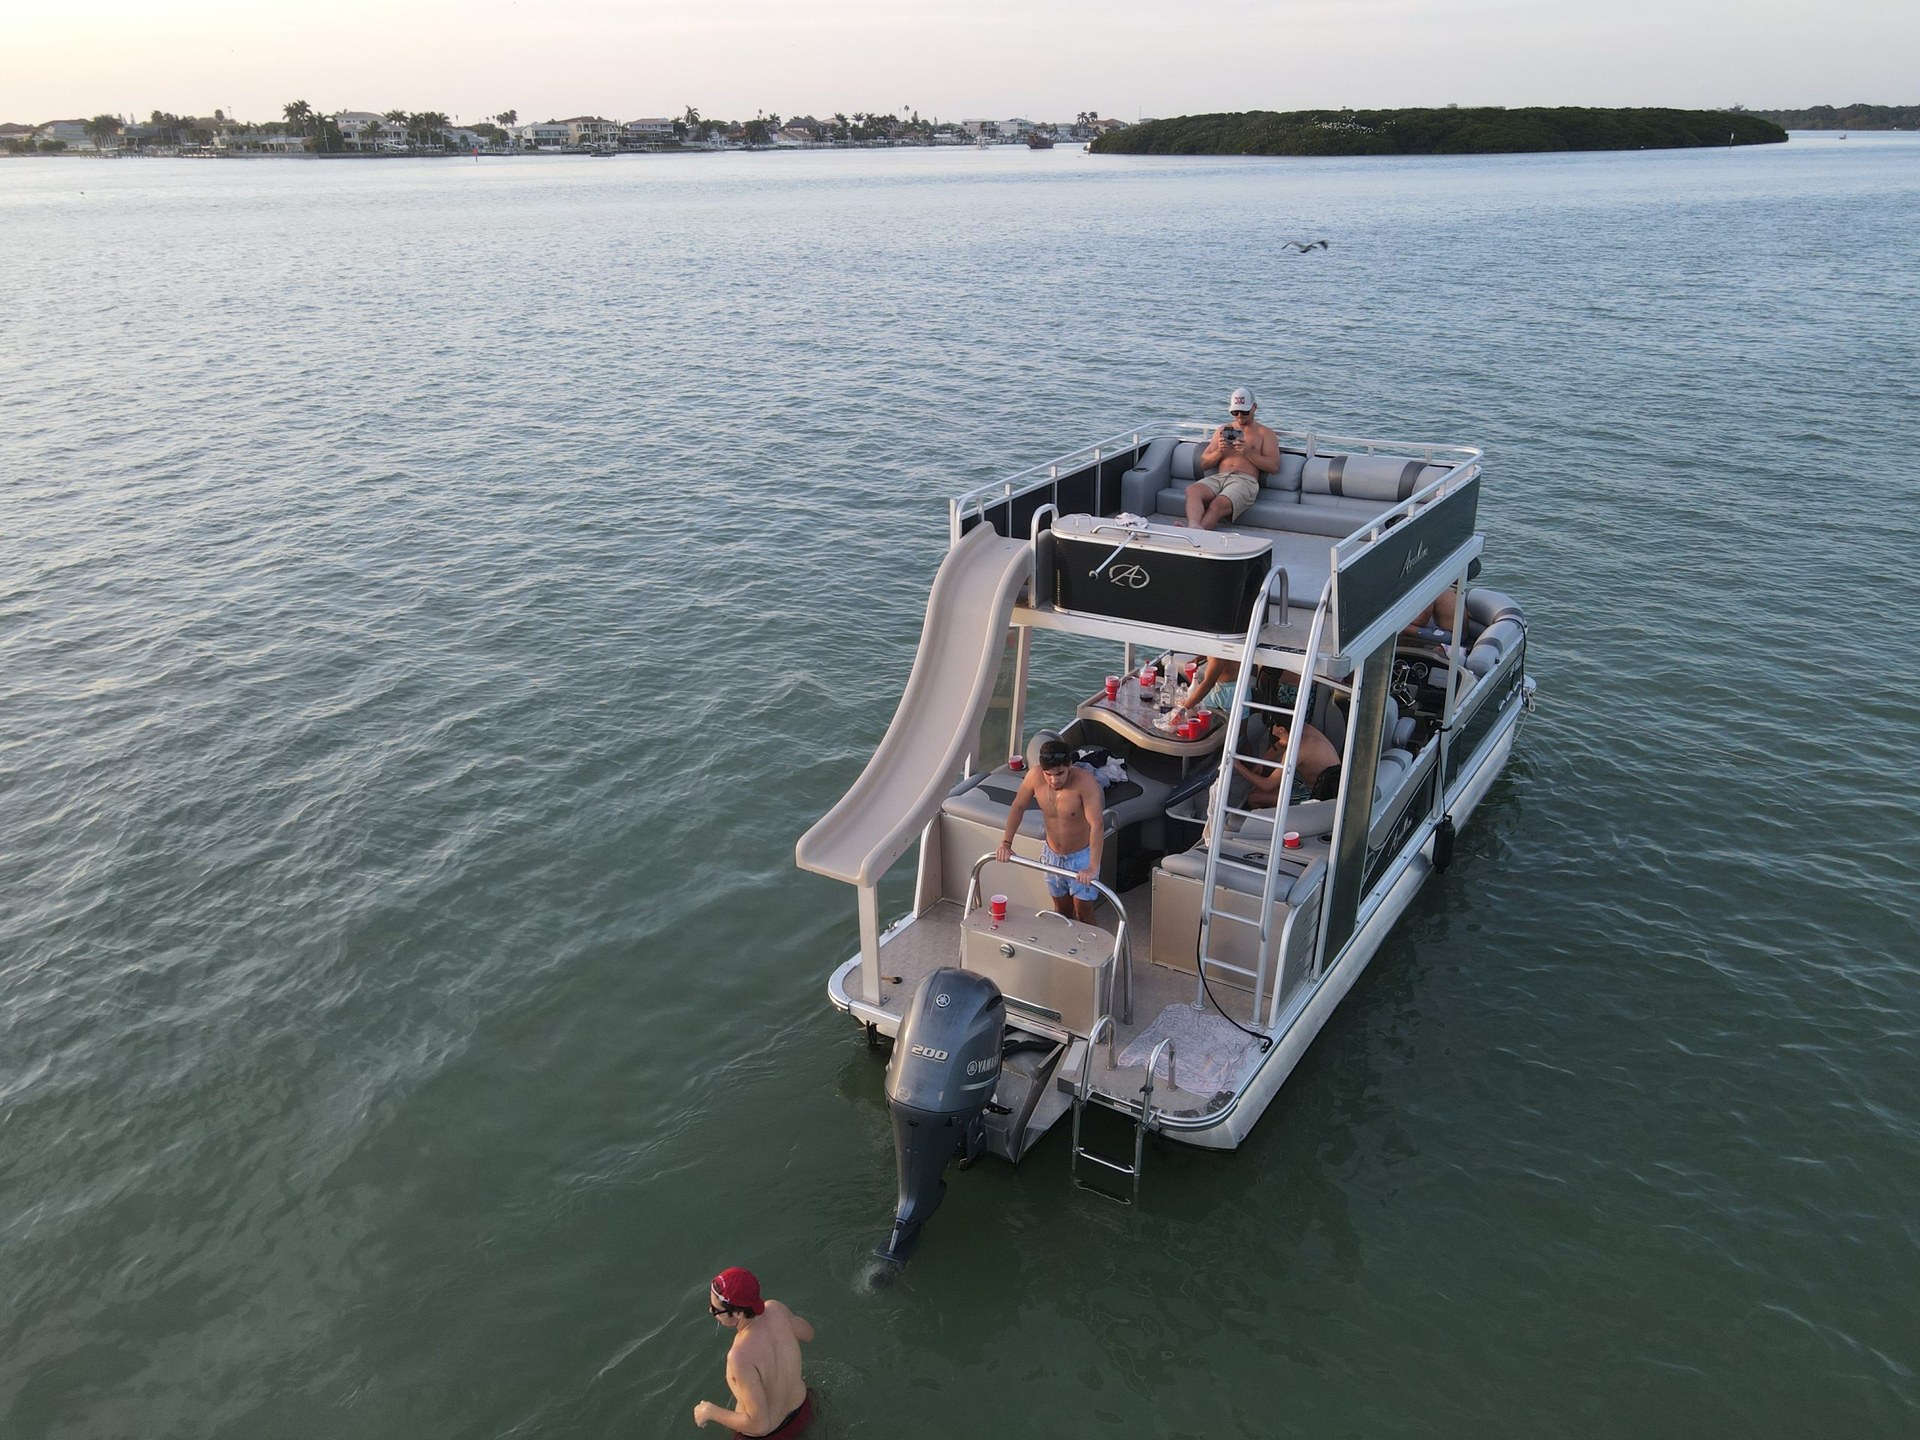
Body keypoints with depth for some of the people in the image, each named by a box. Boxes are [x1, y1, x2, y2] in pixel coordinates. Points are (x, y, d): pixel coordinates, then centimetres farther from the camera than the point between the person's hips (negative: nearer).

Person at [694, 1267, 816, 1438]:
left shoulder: (741, 1356, -42)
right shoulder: (775, 1309, -25)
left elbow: (760, 1424, -35)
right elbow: (808, 1333, -3)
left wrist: (710, 1412, -23)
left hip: (767, 1435, -4)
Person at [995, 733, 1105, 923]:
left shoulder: (1085, 782, -32)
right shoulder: (1035, 775, -20)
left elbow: (1097, 825, -38)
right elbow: (1018, 807, -4)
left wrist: (1093, 867, -44)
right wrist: (1006, 843, -11)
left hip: (1081, 856, -4)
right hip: (1052, 854, 4)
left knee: (1082, 910, 4)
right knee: (1062, 908, 20)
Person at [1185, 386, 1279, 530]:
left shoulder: (1265, 434, 17)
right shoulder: (1223, 430, 28)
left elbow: (1274, 466, 3)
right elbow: (1204, 464, 23)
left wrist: (1248, 452, -7)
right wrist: (1219, 452, 2)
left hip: (1245, 480, -3)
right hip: (1218, 477, 3)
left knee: (1219, 504, -37)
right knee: (1192, 490, -33)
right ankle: (1194, 528, -59)